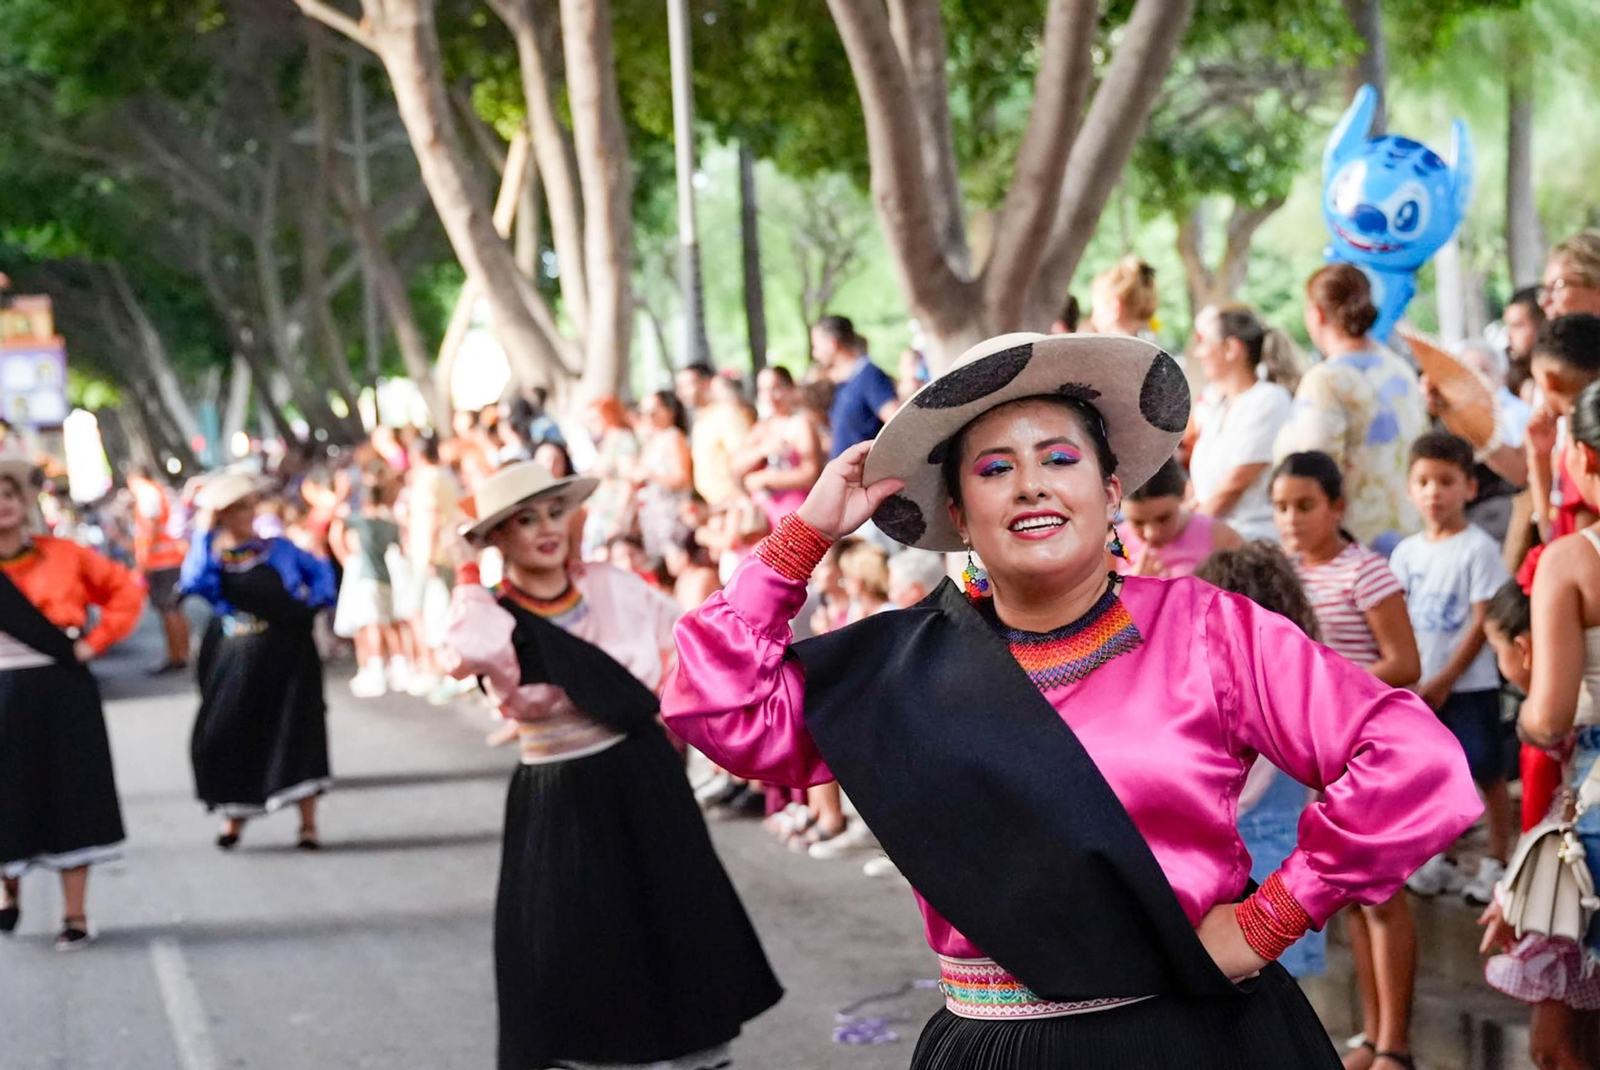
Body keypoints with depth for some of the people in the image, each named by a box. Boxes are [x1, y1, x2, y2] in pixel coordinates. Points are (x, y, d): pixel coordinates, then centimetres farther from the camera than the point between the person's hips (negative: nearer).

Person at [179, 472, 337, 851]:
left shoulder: (277, 549, 8)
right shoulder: (211, 556, 4)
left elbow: (320, 570, 20)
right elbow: (192, 583, -18)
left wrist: (315, 602, 3)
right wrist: (204, 534, -12)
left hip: (286, 655, 0)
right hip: (234, 659, 0)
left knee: (296, 732, -6)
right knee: (226, 735, 2)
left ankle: (308, 822, -1)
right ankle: (234, 814, 25)